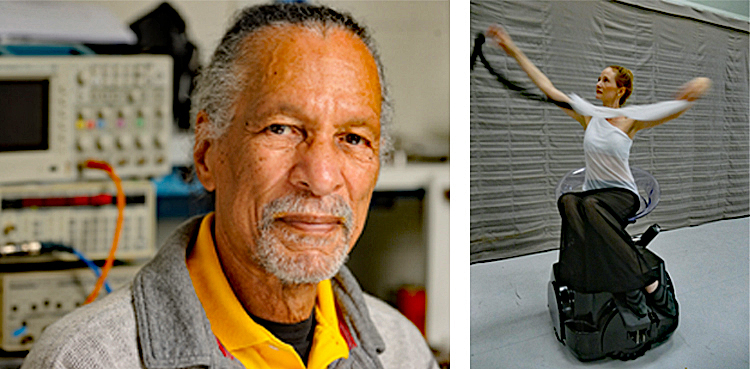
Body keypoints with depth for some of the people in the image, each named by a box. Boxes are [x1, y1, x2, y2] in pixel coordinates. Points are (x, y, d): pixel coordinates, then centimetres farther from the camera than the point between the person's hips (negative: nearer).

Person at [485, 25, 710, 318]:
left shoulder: (631, 119, -1)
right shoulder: (588, 114, 8)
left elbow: (678, 107, -10)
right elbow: (546, 87, 7)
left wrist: (696, 89, -32)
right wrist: (513, 51, 5)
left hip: (623, 195, -3)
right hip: (592, 193, 3)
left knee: (592, 205, -39)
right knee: (567, 201, -34)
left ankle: (648, 283, -36)